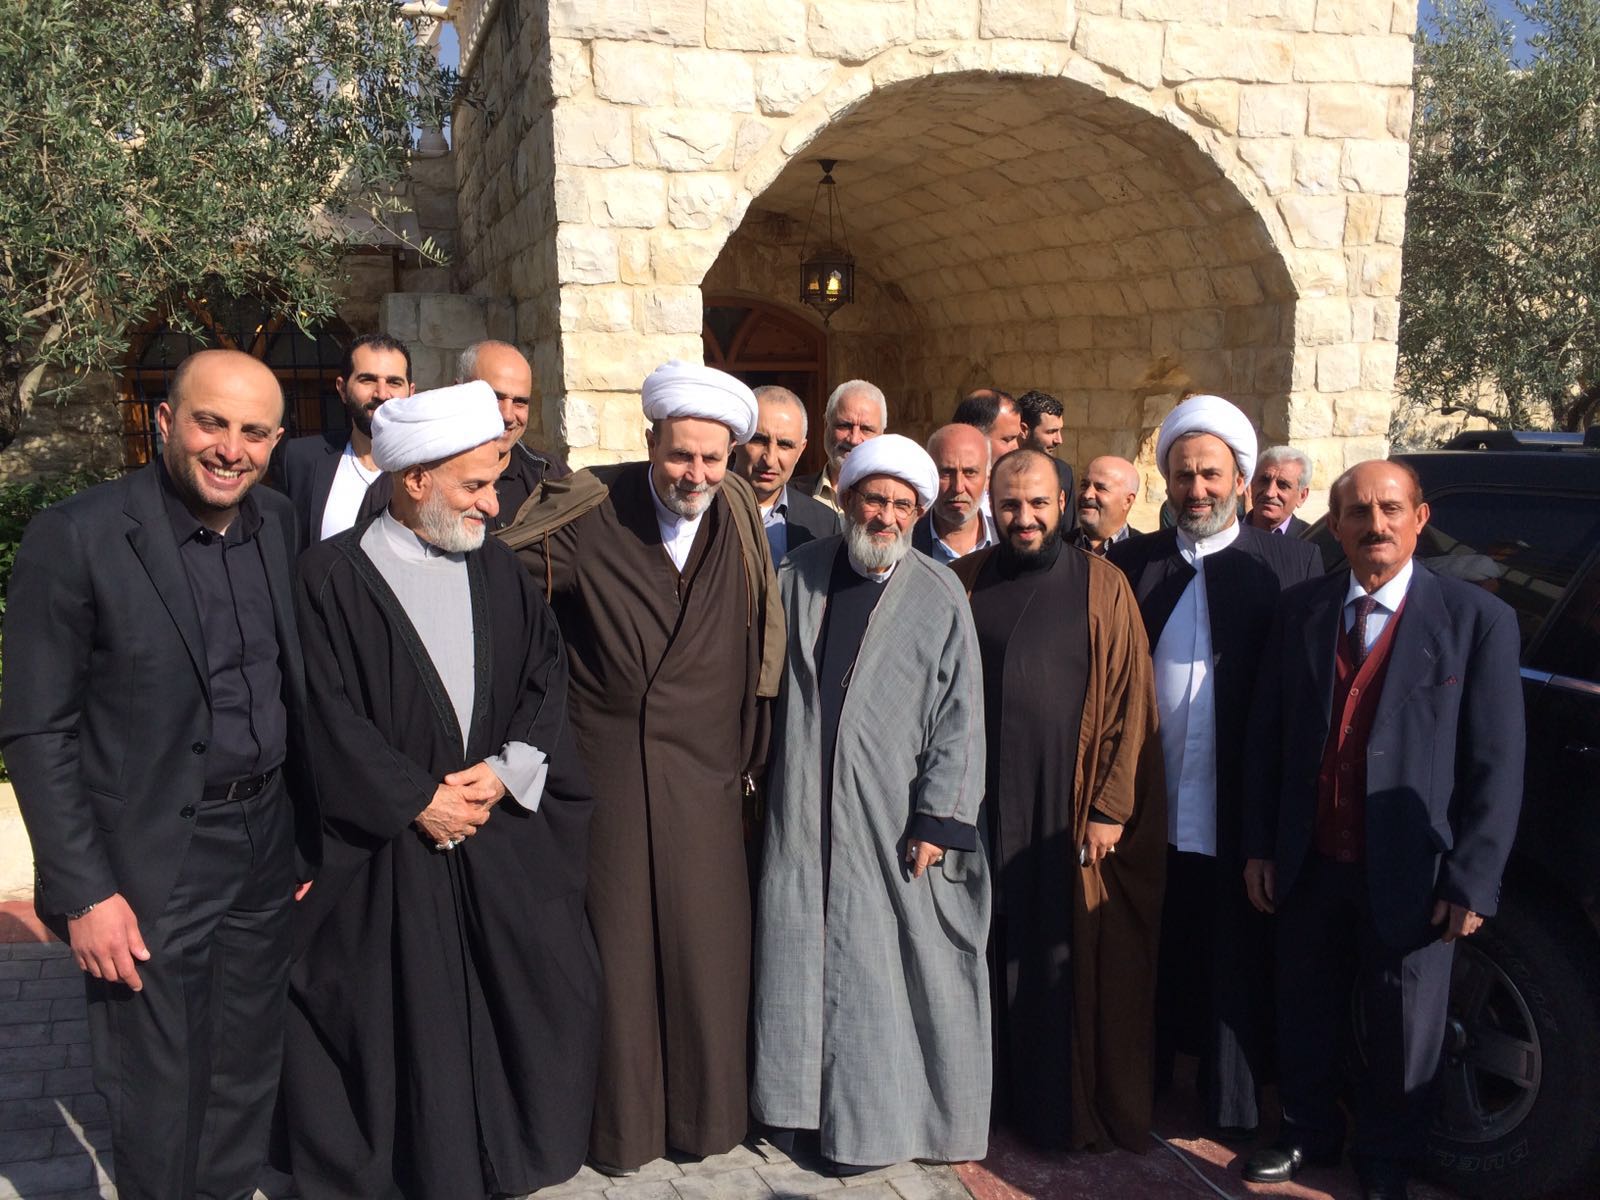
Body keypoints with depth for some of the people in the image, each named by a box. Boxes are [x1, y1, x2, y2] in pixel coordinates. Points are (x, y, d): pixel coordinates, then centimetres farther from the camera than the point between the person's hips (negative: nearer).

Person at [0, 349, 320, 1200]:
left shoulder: (278, 524, 3)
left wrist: (311, 837, 8)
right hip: (150, 866, -5)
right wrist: (83, 892, -14)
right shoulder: (75, 536, -13)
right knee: (159, 1106, 9)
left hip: (268, 847, 5)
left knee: (245, 1084, 19)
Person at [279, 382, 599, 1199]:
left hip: (503, 836, 4)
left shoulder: (497, 570, 7)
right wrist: (417, 799, -12)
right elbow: (326, 713, -12)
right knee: (397, 1021, 5)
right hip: (383, 849, -4)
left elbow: (548, 676, 6)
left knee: (523, 1002, 5)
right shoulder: (333, 575, -8)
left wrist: (507, 768, -8)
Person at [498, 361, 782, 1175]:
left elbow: (762, 636, 9)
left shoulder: (739, 520, 3)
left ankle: (706, 1110, 29)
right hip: (605, 762, -2)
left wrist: (750, 753, 7)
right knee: (616, 942, 7)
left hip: (701, 770, 2)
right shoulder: (589, 512, -6)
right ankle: (621, 1122, 25)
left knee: (705, 942, 9)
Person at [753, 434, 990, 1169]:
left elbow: (959, 718, -6)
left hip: (892, 823, -3)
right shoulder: (800, 577, 4)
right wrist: (760, 776, 7)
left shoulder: (941, 599, -5)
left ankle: (880, 1116, 23)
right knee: (803, 961, 12)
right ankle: (812, 1097, 30)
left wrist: (937, 820, -11)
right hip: (803, 814, 3)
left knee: (882, 965, 6)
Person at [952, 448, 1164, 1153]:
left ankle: (1072, 1108, 22)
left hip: (1068, 804, -2)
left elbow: (1130, 703, -2)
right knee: (994, 952, 9)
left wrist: (1111, 808, -7)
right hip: (983, 799, 2)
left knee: (1071, 957, 6)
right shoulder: (965, 582, 6)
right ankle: (996, 1091, 26)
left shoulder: (1102, 586, 0)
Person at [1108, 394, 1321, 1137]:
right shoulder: (1130, 563, 5)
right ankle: (1143, 1073, 34)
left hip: (1239, 813, -2)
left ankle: (1233, 1100, 28)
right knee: (1153, 956, 15)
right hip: (1149, 808, 2)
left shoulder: (1290, 564, -1)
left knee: (1236, 961, 11)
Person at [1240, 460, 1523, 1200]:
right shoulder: (1301, 610, 1)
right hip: (1309, 864, 3)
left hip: (1409, 875, -3)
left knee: (1401, 1032, 13)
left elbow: (1497, 763, -9)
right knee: (1306, 1015, 19)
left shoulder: (1478, 619, -9)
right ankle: (1308, 1135, 43)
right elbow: (1265, 735, 4)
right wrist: (1259, 846, 3)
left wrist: (1471, 880, -11)